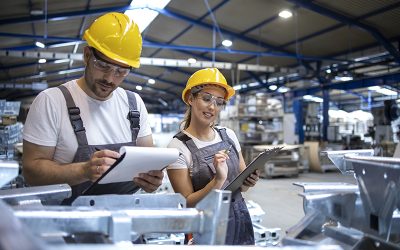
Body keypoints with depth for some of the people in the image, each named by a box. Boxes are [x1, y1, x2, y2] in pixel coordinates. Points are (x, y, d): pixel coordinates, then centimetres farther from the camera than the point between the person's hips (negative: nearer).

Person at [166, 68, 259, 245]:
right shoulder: (178, 147, -14)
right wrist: (218, 180, -28)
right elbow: (187, 203, -15)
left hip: (242, 221, 5)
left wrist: (250, 181, -12)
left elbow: (242, 182, 9)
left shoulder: (228, 135, 0)